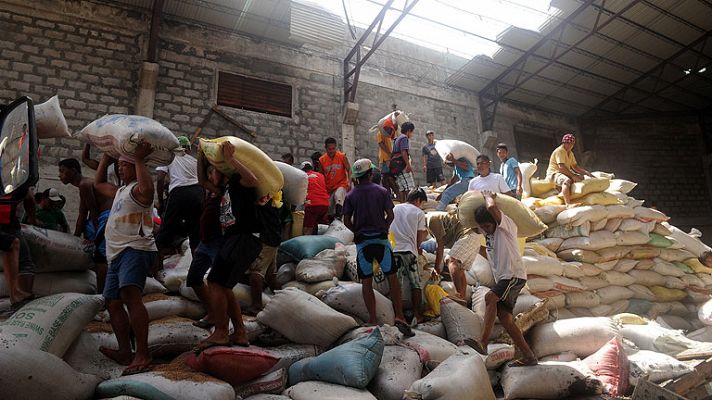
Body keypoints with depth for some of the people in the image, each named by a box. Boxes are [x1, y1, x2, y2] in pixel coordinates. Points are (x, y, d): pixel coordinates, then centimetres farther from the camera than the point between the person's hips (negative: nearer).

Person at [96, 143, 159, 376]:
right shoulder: (120, 191, 29)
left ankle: (142, 355, -34)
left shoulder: (137, 189, -2)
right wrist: (106, 156, 37)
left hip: (136, 248, -11)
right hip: (117, 254, 11)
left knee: (130, 295, -28)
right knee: (113, 302, 8)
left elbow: (147, 189, -28)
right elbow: (99, 184, 44)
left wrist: (140, 159, -18)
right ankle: (125, 352, 9)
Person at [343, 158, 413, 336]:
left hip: (362, 242, 1)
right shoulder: (382, 191, 0)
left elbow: (347, 221, -1)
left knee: (366, 282, 6)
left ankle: (373, 320, 6)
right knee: (392, 278, 5)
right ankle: (399, 317, -1)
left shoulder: (350, 196, 3)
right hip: (381, 239, -1)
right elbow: (390, 215, -2)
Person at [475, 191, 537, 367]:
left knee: (490, 297, -29)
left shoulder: (506, 224, -12)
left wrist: (488, 197, -10)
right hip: (502, 278, 9)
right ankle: (528, 356, 11)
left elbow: (491, 207, -29)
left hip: (515, 275, -9)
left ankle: (483, 342, -33)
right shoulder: (488, 232, 10)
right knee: (504, 317, 4)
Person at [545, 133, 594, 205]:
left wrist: (586, 172, 3)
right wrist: (573, 176, -28)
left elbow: (575, 166, 17)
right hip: (554, 173, -10)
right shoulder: (559, 151, -15)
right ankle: (568, 204, -44)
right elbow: (561, 167, -25)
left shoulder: (570, 153, 15)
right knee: (567, 180, -37)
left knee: (581, 177, 5)